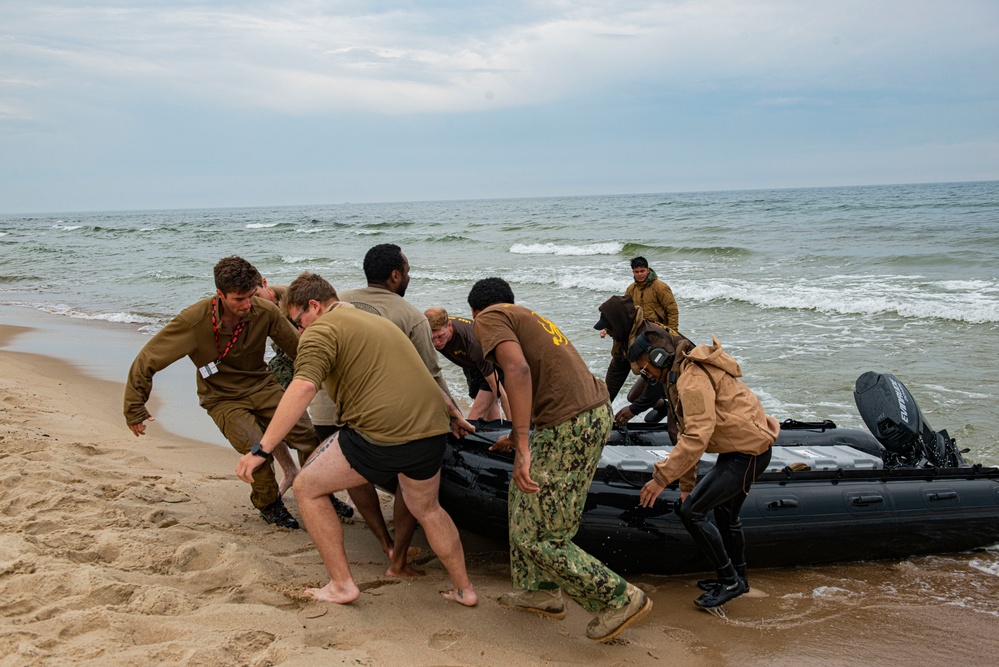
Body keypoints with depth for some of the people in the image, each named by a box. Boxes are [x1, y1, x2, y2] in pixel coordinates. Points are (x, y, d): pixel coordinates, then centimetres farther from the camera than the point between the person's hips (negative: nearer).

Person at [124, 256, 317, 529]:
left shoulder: (265, 312, -16)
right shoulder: (194, 320, -23)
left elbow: (298, 348, 0)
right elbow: (147, 360, -15)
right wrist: (134, 410, -10)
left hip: (261, 387, 3)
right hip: (223, 398, -3)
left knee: (306, 435, -14)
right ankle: (268, 503, 6)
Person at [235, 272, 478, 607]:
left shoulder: (321, 331, 0)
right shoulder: (377, 321, 27)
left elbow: (302, 389, -18)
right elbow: (421, 375, 38)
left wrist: (262, 449, -20)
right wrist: (453, 416, 49)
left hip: (381, 435, -8)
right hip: (433, 432, 8)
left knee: (307, 488, 12)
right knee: (427, 509, 31)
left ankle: (342, 585, 15)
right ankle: (464, 589, 35)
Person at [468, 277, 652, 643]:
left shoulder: (489, 318, 0)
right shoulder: (532, 318, 26)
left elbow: (518, 369, -20)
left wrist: (522, 448, -23)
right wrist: (519, 435, 52)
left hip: (568, 428, -9)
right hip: (597, 411, 10)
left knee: (535, 536, 3)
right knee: (525, 496, 25)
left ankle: (620, 599, 11)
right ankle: (541, 591, 33)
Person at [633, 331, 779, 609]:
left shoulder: (692, 380, -22)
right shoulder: (679, 376, 12)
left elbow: (696, 437, -32)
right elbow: (688, 432, 16)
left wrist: (661, 478, -30)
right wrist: (687, 484, 17)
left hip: (747, 453, -11)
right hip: (749, 444, 11)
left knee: (691, 512, -9)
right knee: (726, 514, 26)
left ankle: (730, 581, 3)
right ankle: (737, 577, 43)